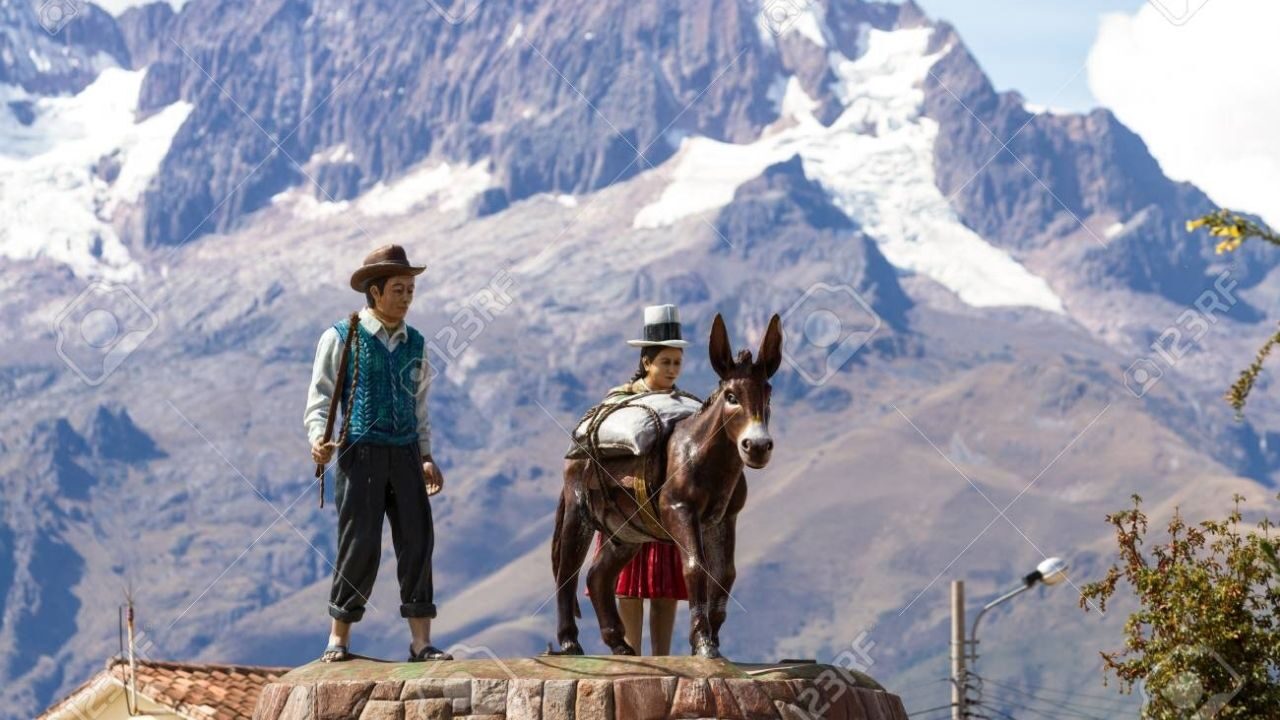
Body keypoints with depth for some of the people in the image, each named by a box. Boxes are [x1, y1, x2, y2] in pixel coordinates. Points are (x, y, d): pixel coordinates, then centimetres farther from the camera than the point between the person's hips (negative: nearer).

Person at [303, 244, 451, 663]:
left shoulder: (414, 344, 14)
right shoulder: (341, 338, -1)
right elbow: (320, 398, -2)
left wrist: (426, 457, 13)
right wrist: (319, 440, -20)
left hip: (405, 454, 5)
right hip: (360, 453, -5)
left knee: (417, 541, -2)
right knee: (360, 545, -7)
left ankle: (421, 641, 1)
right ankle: (338, 640, 4)